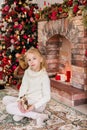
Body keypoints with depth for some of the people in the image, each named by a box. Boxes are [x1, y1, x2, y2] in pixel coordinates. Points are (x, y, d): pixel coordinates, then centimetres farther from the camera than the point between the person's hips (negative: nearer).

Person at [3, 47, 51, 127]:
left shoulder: (44, 76, -17)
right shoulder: (27, 72, 2)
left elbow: (47, 97, -17)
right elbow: (23, 87, 1)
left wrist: (33, 106, -24)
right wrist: (21, 99, -18)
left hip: (38, 103, -7)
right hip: (27, 101, 7)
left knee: (9, 108, -20)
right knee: (6, 99, 2)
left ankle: (39, 116, -19)